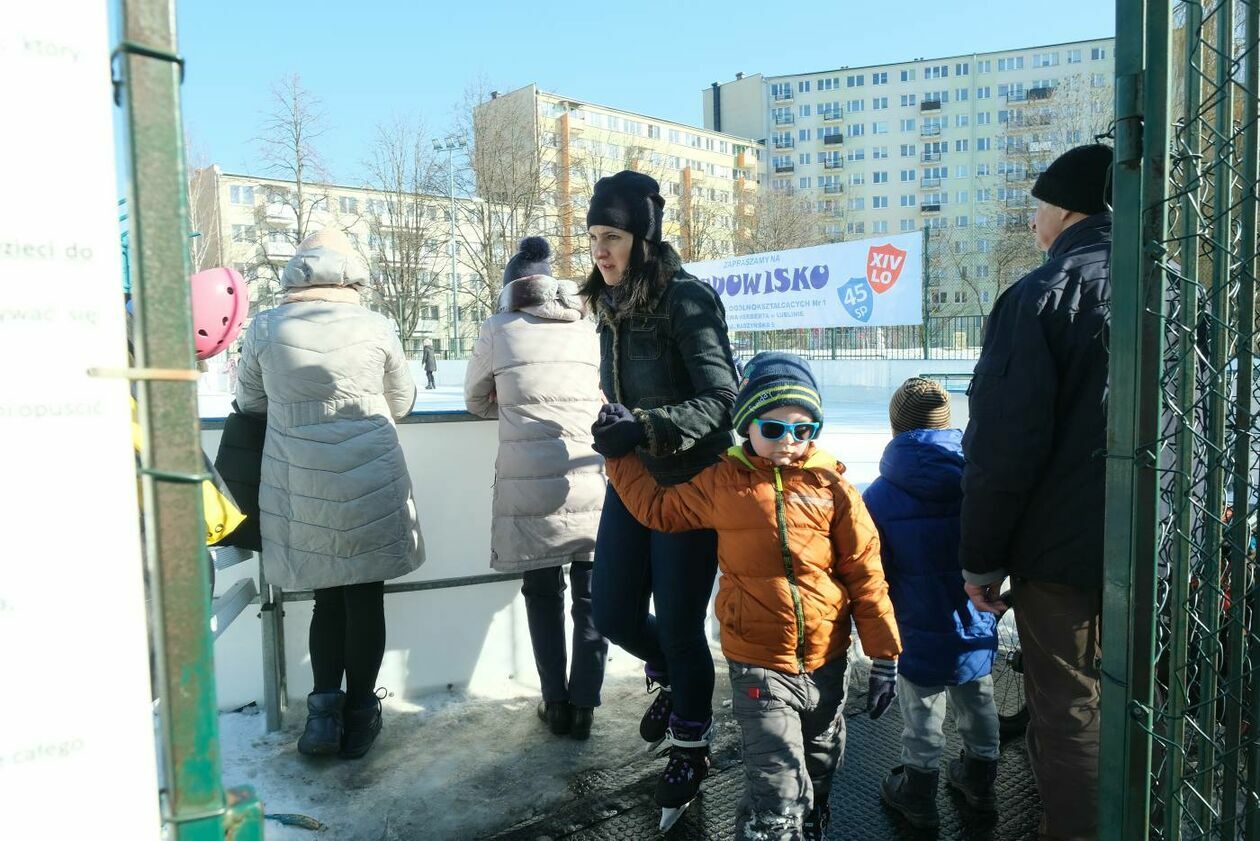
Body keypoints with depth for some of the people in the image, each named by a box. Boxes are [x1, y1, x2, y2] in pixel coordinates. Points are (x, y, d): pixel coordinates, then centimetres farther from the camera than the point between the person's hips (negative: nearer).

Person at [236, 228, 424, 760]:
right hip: (370, 485, -1)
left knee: (328, 598, 16)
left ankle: (325, 706, 10)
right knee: (365, 598, 10)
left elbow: (248, 402, 13)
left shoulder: (265, 328, 0)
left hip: (299, 487, 1)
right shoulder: (376, 328, -3)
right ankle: (358, 715, 20)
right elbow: (402, 402, 10)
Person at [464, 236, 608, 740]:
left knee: (543, 591, 13)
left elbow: (476, 400, 18)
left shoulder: (498, 330, 5)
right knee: (590, 591, 11)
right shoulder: (587, 329, 10)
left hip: (529, 482, -1)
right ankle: (583, 704, 13)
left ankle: (556, 703, 17)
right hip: (588, 477, 2)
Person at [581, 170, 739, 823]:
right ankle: (669, 676, 43)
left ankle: (690, 747, 30)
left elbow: (721, 399, -24)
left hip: (690, 481, -6)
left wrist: (645, 426, -35)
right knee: (613, 614, 9)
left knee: (679, 623, 4)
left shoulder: (687, 299, -17)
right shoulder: (612, 303, 6)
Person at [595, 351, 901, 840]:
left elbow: (864, 571, -1)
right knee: (776, 798, -7)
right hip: (759, 667, -2)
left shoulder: (830, 484, -5)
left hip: (827, 662, 2)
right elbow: (659, 508, 11)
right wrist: (620, 454, 9)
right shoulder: (722, 483, -4)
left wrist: (884, 655, -1)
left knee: (820, 777, 23)